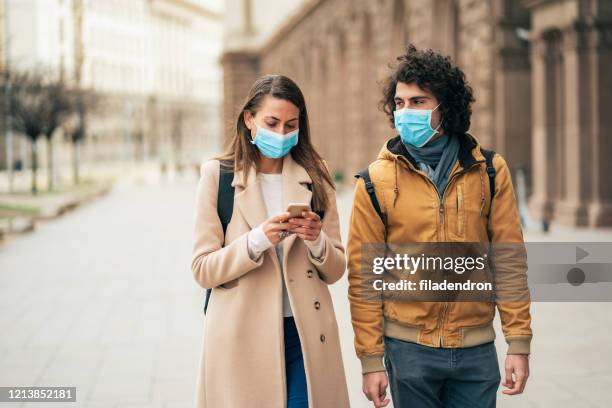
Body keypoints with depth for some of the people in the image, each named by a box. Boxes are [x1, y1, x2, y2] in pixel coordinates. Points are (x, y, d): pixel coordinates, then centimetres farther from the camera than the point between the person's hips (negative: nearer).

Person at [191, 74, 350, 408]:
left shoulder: (315, 175, 6)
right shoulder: (218, 174, -1)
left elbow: (335, 270, 8)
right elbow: (202, 270, -5)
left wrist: (317, 241, -13)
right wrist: (258, 239, -20)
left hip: (306, 335, 2)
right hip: (243, 338, -2)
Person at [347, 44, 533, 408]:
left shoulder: (489, 171, -1)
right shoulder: (377, 181, -5)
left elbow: (509, 260, 1)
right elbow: (364, 276, -3)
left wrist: (519, 343, -2)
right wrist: (371, 360, -4)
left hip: (476, 347, 1)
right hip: (408, 348, -1)